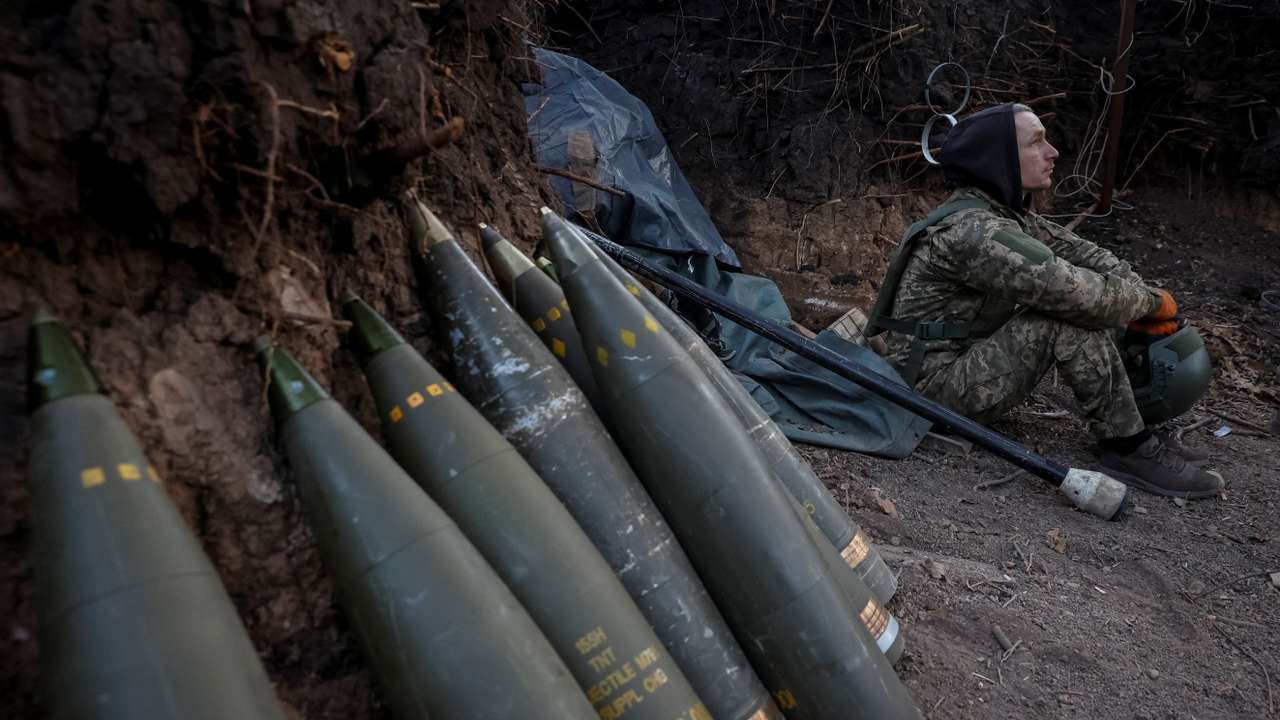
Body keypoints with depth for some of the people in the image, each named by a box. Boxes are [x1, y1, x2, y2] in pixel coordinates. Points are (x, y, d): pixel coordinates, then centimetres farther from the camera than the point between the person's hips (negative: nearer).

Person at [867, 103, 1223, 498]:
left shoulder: (1002, 213, 7)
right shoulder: (971, 229, -25)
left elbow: (1074, 248, 5)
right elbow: (1071, 290, -28)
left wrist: (1143, 293, -10)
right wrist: (1150, 301, -12)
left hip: (969, 355, 10)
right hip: (937, 383, -10)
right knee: (1073, 315, -24)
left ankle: (1138, 430, 7)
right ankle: (1130, 448, -10)